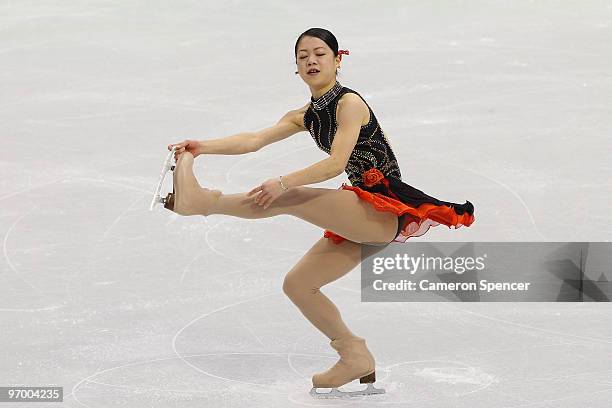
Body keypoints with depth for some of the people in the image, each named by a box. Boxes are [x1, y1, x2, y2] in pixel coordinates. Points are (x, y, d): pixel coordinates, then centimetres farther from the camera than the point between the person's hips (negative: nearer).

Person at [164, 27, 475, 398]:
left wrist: (284, 183, -35)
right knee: (297, 285, 7)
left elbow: (336, 163, -23)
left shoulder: (349, 103, -9)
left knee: (291, 199, -26)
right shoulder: (305, 116, 15)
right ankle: (355, 357, 12)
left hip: (387, 210, -9)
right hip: (365, 220, 9)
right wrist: (204, 147, -17)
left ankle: (204, 201, -26)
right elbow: (255, 140, 0)